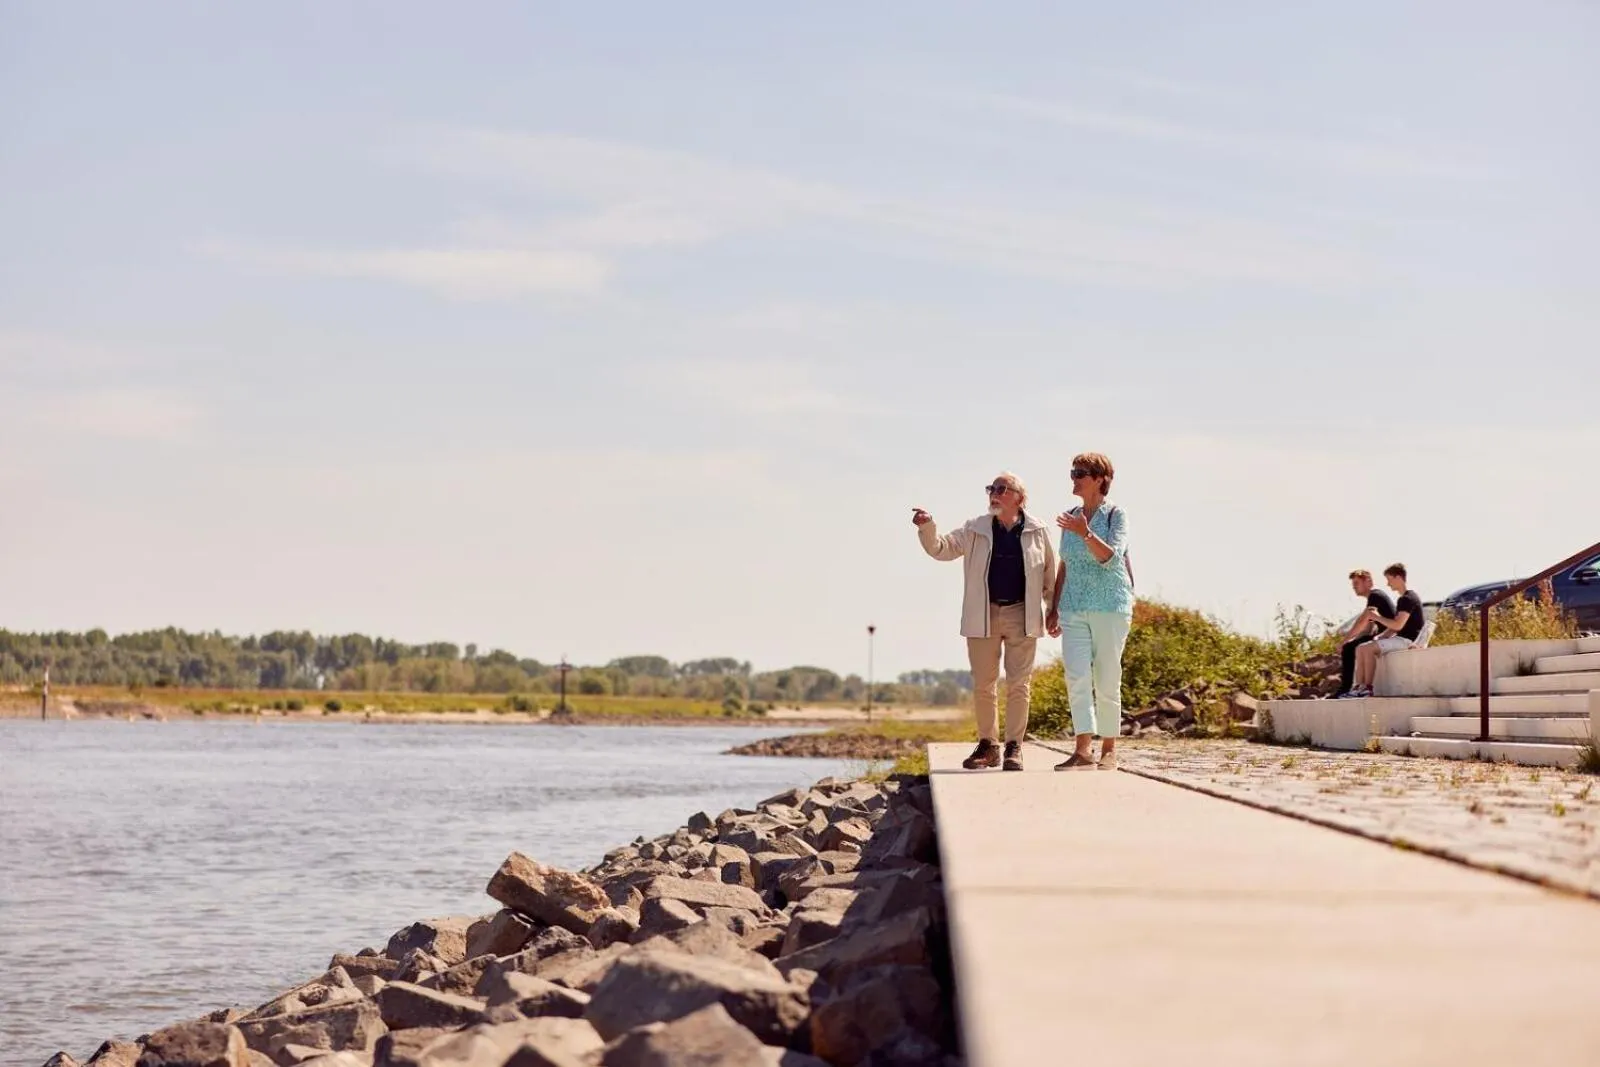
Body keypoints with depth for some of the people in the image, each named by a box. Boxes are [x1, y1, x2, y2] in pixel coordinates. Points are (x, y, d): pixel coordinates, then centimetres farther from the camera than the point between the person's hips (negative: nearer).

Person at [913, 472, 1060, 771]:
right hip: (984, 616, 2)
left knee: (1019, 684, -1)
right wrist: (926, 528, -19)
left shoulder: (1037, 532, 1)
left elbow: (1049, 572, 9)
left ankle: (1014, 747, 4)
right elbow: (941, 548, -1)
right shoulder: (975, 531, 3)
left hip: (1021, 615, -1)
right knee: (983, 684, 6)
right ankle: (987, 744, 16)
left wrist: (1053, 608, 11)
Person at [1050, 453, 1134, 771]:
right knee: (1076, 677, -10)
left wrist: (1086, 533, -30)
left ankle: (1108, 750, 12)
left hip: (1111, 607, -4)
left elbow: (1112, 557, -17)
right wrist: (1054, 608, 18)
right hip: (1074, 609, 4)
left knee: (1107, 682, 1)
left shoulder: (1116, 515, -4)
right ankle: (1083, 749, -13)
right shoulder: (1071, 517, 11)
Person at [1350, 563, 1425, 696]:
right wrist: (1380, 637, 7)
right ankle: (1359, 687, -7)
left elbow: (1398, 625, -23)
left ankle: (1368, 687, -21)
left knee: (1368, 649, -24)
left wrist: (1377, 617, -12)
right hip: (1401, 639, 11)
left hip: (1408, 640, -11)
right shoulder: (1402, 599, 20)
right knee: (1360, 649, 2)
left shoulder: (1408, 598, -14)